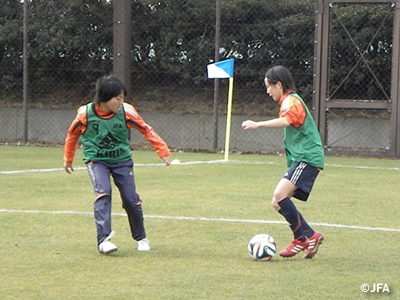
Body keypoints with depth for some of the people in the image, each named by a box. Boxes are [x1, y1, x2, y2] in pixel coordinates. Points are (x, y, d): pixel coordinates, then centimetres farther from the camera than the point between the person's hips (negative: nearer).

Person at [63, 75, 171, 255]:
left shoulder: (126, 112, -14)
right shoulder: (85, 114, -15)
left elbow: (146, 130, -4)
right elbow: (73, 134, 3)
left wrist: (162, 151, -6)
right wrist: (68, 159, 14)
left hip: (122, 160, 2)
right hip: (96, 160, -2)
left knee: (131, 199, -2)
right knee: (103, 194, -24)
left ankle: (141, 238, 21)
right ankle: (103, 240, -27)